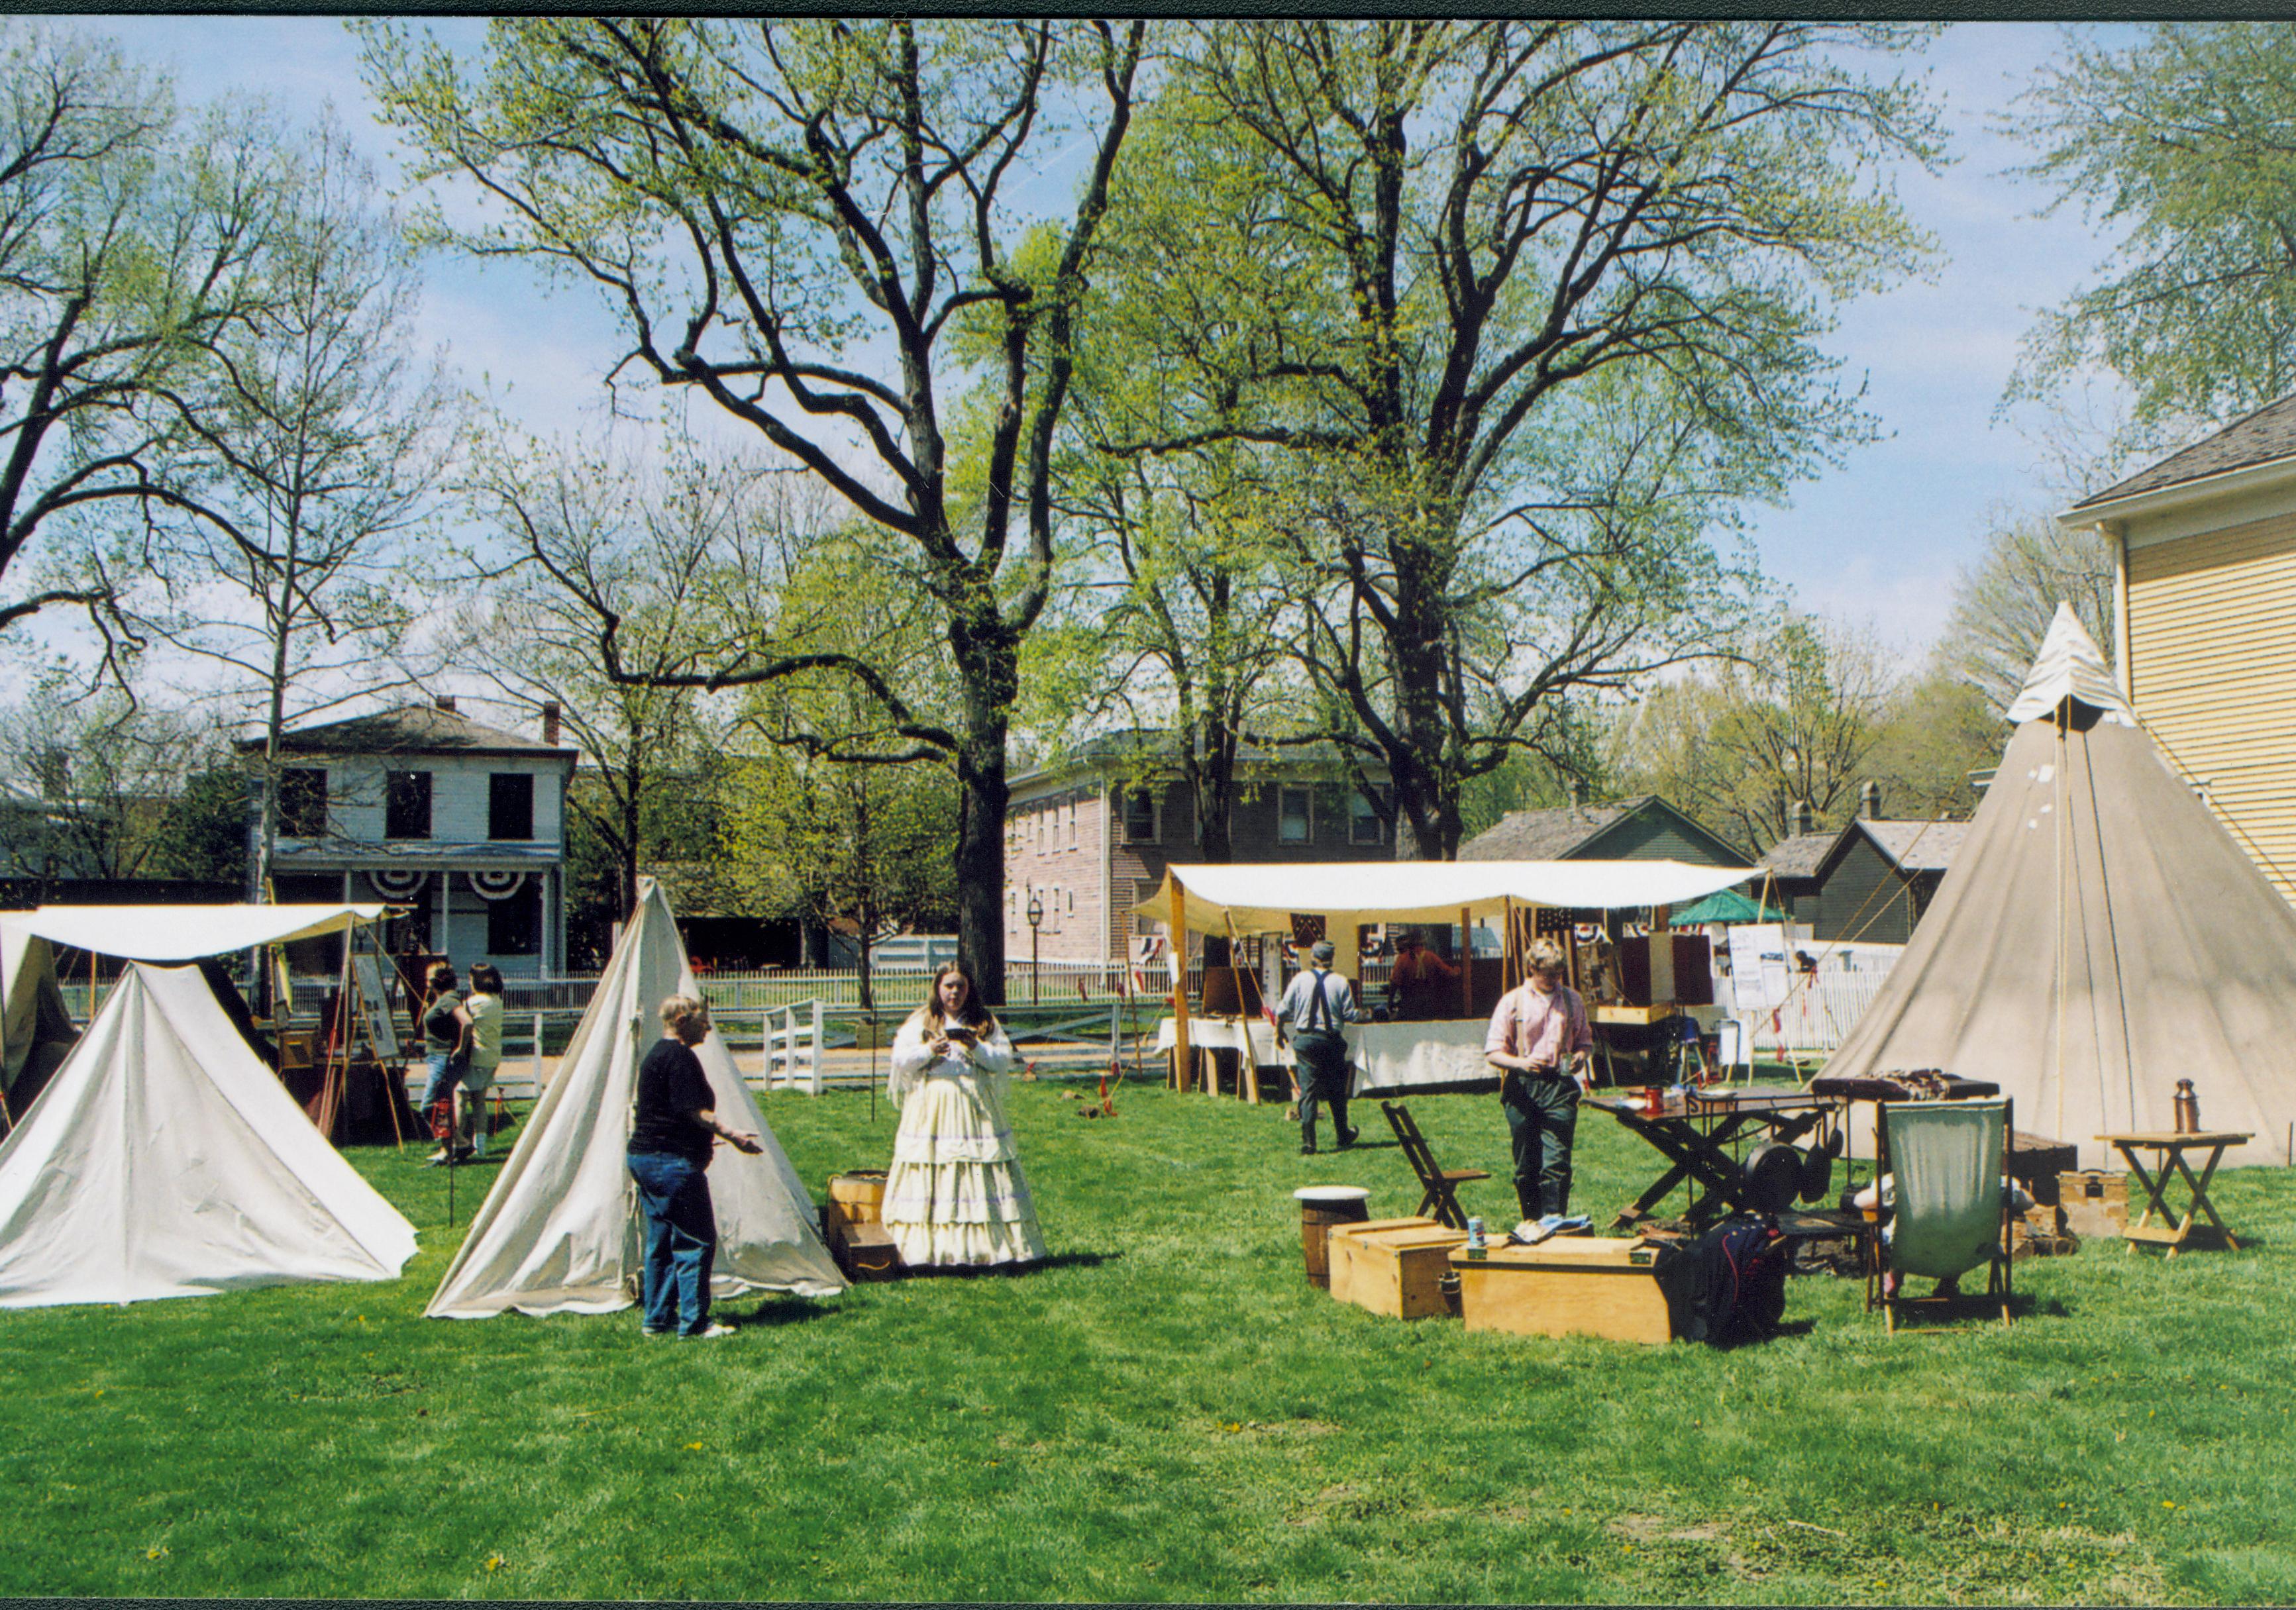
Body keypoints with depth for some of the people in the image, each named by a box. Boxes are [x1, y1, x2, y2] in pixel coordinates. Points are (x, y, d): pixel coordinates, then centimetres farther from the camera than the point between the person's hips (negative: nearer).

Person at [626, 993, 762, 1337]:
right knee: (696, 1241, -6)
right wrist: (731, 1135, -20)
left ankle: (656, 1319, 18)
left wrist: (710, 1135, 34)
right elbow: (694, 1110, -20)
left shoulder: (655, 1055, 19)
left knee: (660, 1241, 14)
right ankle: (694, 1322, -5)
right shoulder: (680, 1057, -14)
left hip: (644, 1157, 11)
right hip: (673, 1162, -11)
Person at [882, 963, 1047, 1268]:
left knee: (979, 1176, -5)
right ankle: (931, 1248, -4)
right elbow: (900, 1059, 3)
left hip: (975, 1107, 1)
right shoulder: (921, 1021, 9)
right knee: (932, 1181, -6)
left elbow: (1005, 1058, 5)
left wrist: (977, 1048, -11)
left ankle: (983, 1245, -2)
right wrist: (929, 1050, -14)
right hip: (933, 1107, -1)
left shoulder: (985, 1022, 11)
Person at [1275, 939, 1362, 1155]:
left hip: (1305, 1040, 0)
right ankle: (1343, 1136, 28)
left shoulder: (1300, 979, -3)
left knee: (1307, 1090, 2)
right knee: (1337, 1090, 14)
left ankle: (1307, 1143, -3)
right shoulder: (1341, 982, -5)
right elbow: (1350, 1014, -3)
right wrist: (1362, 1015, 19)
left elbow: (1284, 1011, 1)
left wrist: (1278, 1024, 21)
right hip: (1332, 1041, 0)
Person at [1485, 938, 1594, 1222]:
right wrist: (1520, 1063, -18)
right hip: (1522, 1088, 0)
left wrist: (1580, 1056, -1)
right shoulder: (1513, 1001, 5)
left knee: (1556, 1162, -11)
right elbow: (1493, 1051, 2)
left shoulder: (1571, 1000, 13)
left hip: (1560, 1086, 0)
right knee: (1526, 1165, 5)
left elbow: (1585, 1040, 24)